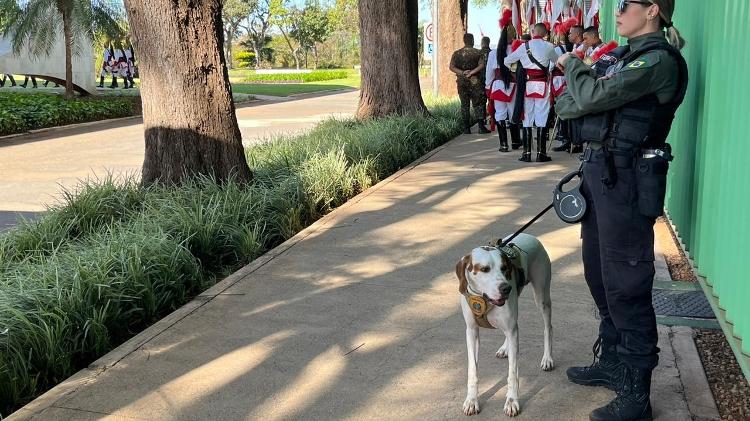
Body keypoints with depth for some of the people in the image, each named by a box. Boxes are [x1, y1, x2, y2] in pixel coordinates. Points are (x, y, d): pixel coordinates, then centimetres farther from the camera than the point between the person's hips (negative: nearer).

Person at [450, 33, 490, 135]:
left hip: (462, 81, 2)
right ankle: (481, 126, -1)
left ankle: (466, 128, 6)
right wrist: (471, 72, -14)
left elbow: (452, 67, -5)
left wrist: (462, 72, -12)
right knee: (478, 104, 3)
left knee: (464, 104, 7)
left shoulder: (457, 53, 5)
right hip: (475, 81, -2)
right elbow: (482, 65, -14)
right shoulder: (477, 52, -1)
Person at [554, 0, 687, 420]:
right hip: (601, 172, 10)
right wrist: (579, 71, -7)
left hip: (627, 180, -10)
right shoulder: (626, 56, 15)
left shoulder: (659, 59, -13)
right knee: (600, 274, 18)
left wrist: (572, 64, -2)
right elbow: (568, 105, 13)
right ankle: (613, 362, 34)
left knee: (625, 283, -6)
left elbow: (594, 95, -20)